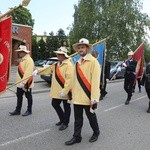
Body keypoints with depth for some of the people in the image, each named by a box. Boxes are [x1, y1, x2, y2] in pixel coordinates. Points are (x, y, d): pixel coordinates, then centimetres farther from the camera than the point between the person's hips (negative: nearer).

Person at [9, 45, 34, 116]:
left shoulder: (29, 60, -19)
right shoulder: (22, 59, 12)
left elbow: (28, 73, -26)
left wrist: (23, 82, -29)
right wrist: (20, 81, 17)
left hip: (26, 83, -9)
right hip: (20, 83, 9)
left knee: (28, 97, 6)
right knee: (19, 96, 13)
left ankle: (29, 111, 18)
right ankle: (17, 110, 22)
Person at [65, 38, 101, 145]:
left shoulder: (93, 61, -10)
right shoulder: (78, 63, 12)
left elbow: (95, 80, -16)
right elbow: (75, 79, 12)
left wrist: (94, 97, -20)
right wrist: (73, 93, 9)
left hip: (88, 96, -6)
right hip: (77, 96, 6)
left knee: (91, 116, 13)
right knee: (78, 118, 13)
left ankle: (96, 132, 35)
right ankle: (77, 137, 25)